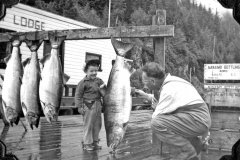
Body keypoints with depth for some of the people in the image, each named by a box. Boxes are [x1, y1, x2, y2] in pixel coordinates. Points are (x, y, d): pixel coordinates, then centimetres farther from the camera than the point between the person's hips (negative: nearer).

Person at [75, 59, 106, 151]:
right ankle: (86, 143, 11)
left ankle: (95, 142, 25)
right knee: (88, 125, 0)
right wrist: (79, 106, -11)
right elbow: (78, 95, -7)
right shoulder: (83, 82, -8)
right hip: (88, 105, -6)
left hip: (98, 105, 6)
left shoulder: (99, 80, 8)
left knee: (97, 124, 12)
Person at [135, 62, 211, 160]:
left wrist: (155, 108, 6)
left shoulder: (168, 90, -20)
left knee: (156, 123, -23)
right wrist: (145, 96, 27)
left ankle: (188, 150, -8)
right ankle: (195, 142, 20)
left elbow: (156, 117, -15)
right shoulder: (170, 81, 8)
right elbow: (164, 101, 26)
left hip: (199, 121, -10)